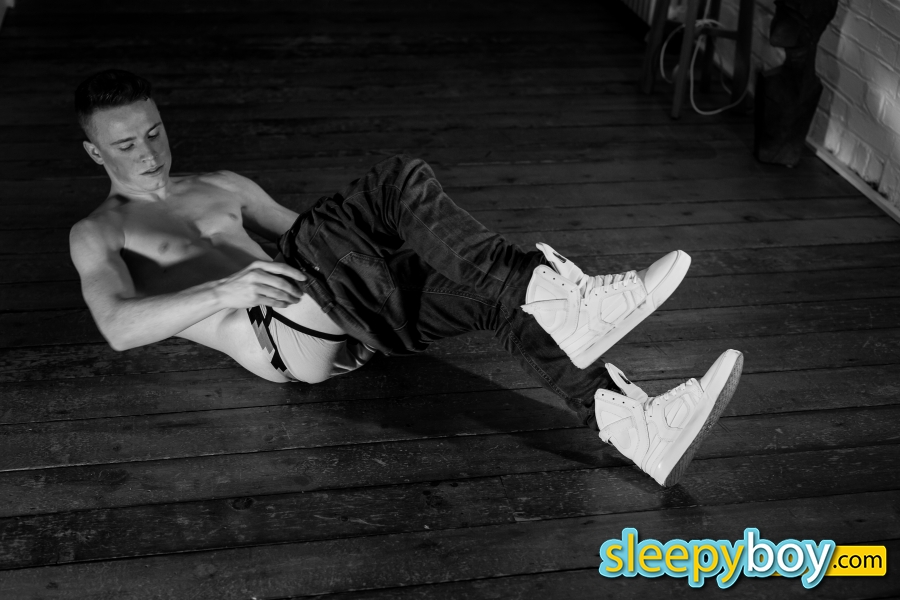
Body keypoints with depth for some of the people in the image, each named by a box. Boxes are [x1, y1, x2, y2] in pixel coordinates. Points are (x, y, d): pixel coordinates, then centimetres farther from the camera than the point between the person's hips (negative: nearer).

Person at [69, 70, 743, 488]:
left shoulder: (221, 185, 29)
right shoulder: (97, 234, 10)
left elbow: (302, 232, 29)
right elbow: (119, 326, -10)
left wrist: (365, 266, 5)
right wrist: (224, 291, -27)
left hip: (335, 320, 7)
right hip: (282, 338, -6)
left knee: (494, 287, -17)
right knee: (401, 183, -27)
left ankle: (634, 422, -26)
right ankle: (550, 294, -37)